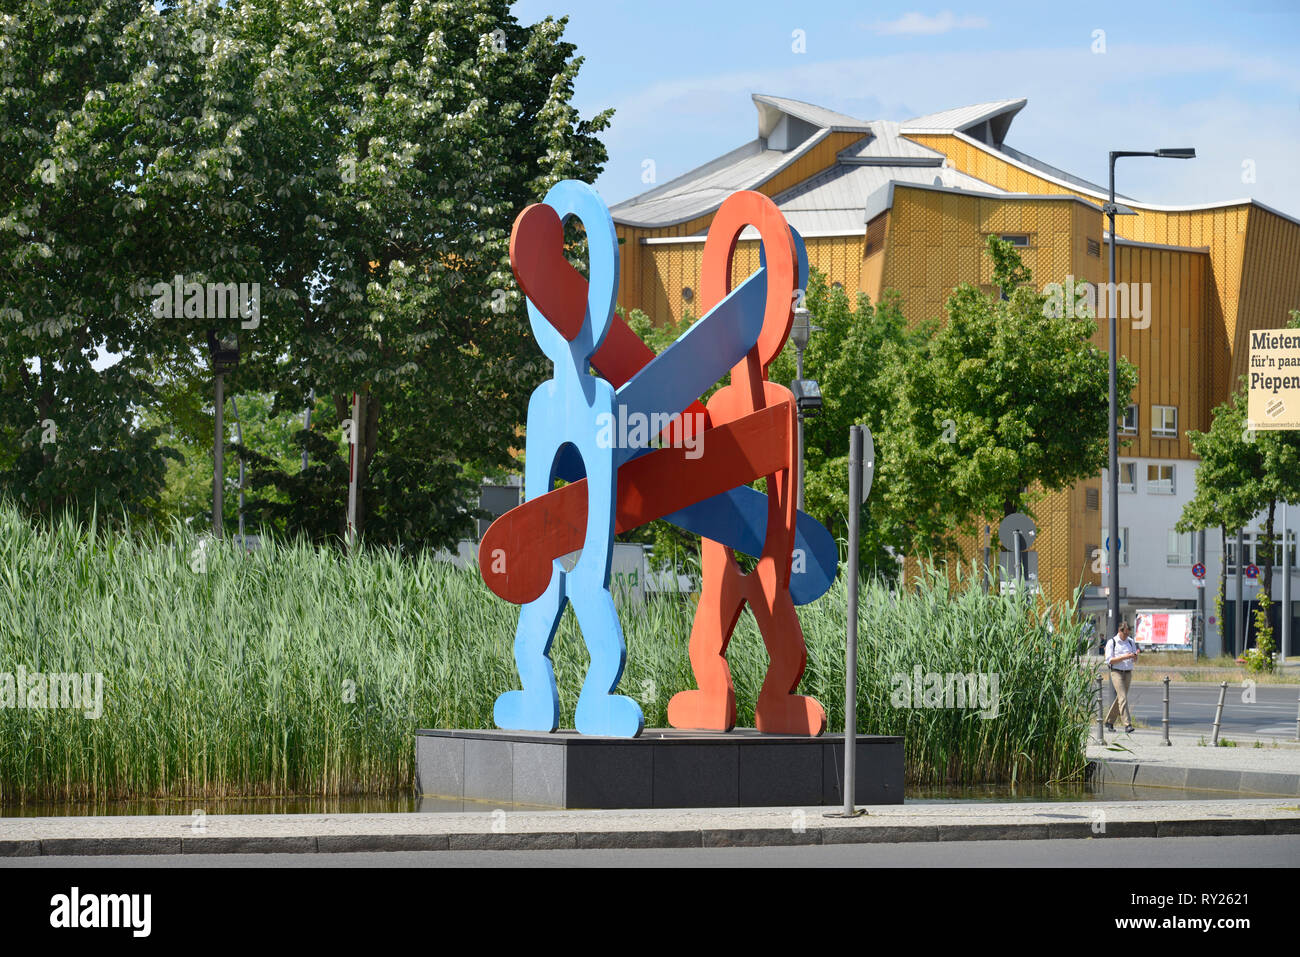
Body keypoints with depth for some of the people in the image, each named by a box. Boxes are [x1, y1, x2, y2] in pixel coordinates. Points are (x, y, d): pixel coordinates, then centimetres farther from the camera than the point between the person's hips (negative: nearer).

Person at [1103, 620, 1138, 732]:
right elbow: (1109, 660, -10)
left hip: (1128, 673, 6)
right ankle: (1127, 724, -21)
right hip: (1116, 672, -6)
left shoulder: (1130, 642, 11)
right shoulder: (1111, 643, -4)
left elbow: (1135, 659, 17)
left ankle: (1109, 722, 24)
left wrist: (1135, 656, -8)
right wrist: (1124, 657, -20)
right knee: (1123, 698, -16)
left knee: (1119, 699, 10)